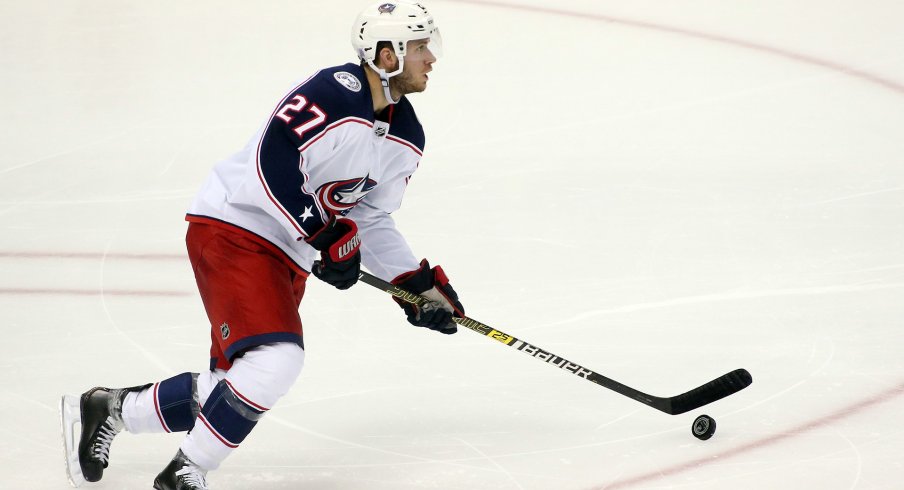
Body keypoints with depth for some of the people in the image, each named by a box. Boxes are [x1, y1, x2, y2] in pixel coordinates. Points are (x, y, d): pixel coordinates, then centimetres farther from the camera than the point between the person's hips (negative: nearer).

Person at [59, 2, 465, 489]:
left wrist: (419, 282, 7)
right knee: (276, 359, -25)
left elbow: (371, 219, 16)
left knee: (240, 386, 7)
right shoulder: (334, 95, -21)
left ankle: (106, 409, 25)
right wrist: (325, 238, -26)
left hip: (287, 256, 10)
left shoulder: (405, 138, 8)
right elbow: (274, 167, -27)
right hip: (234, 229, -10)